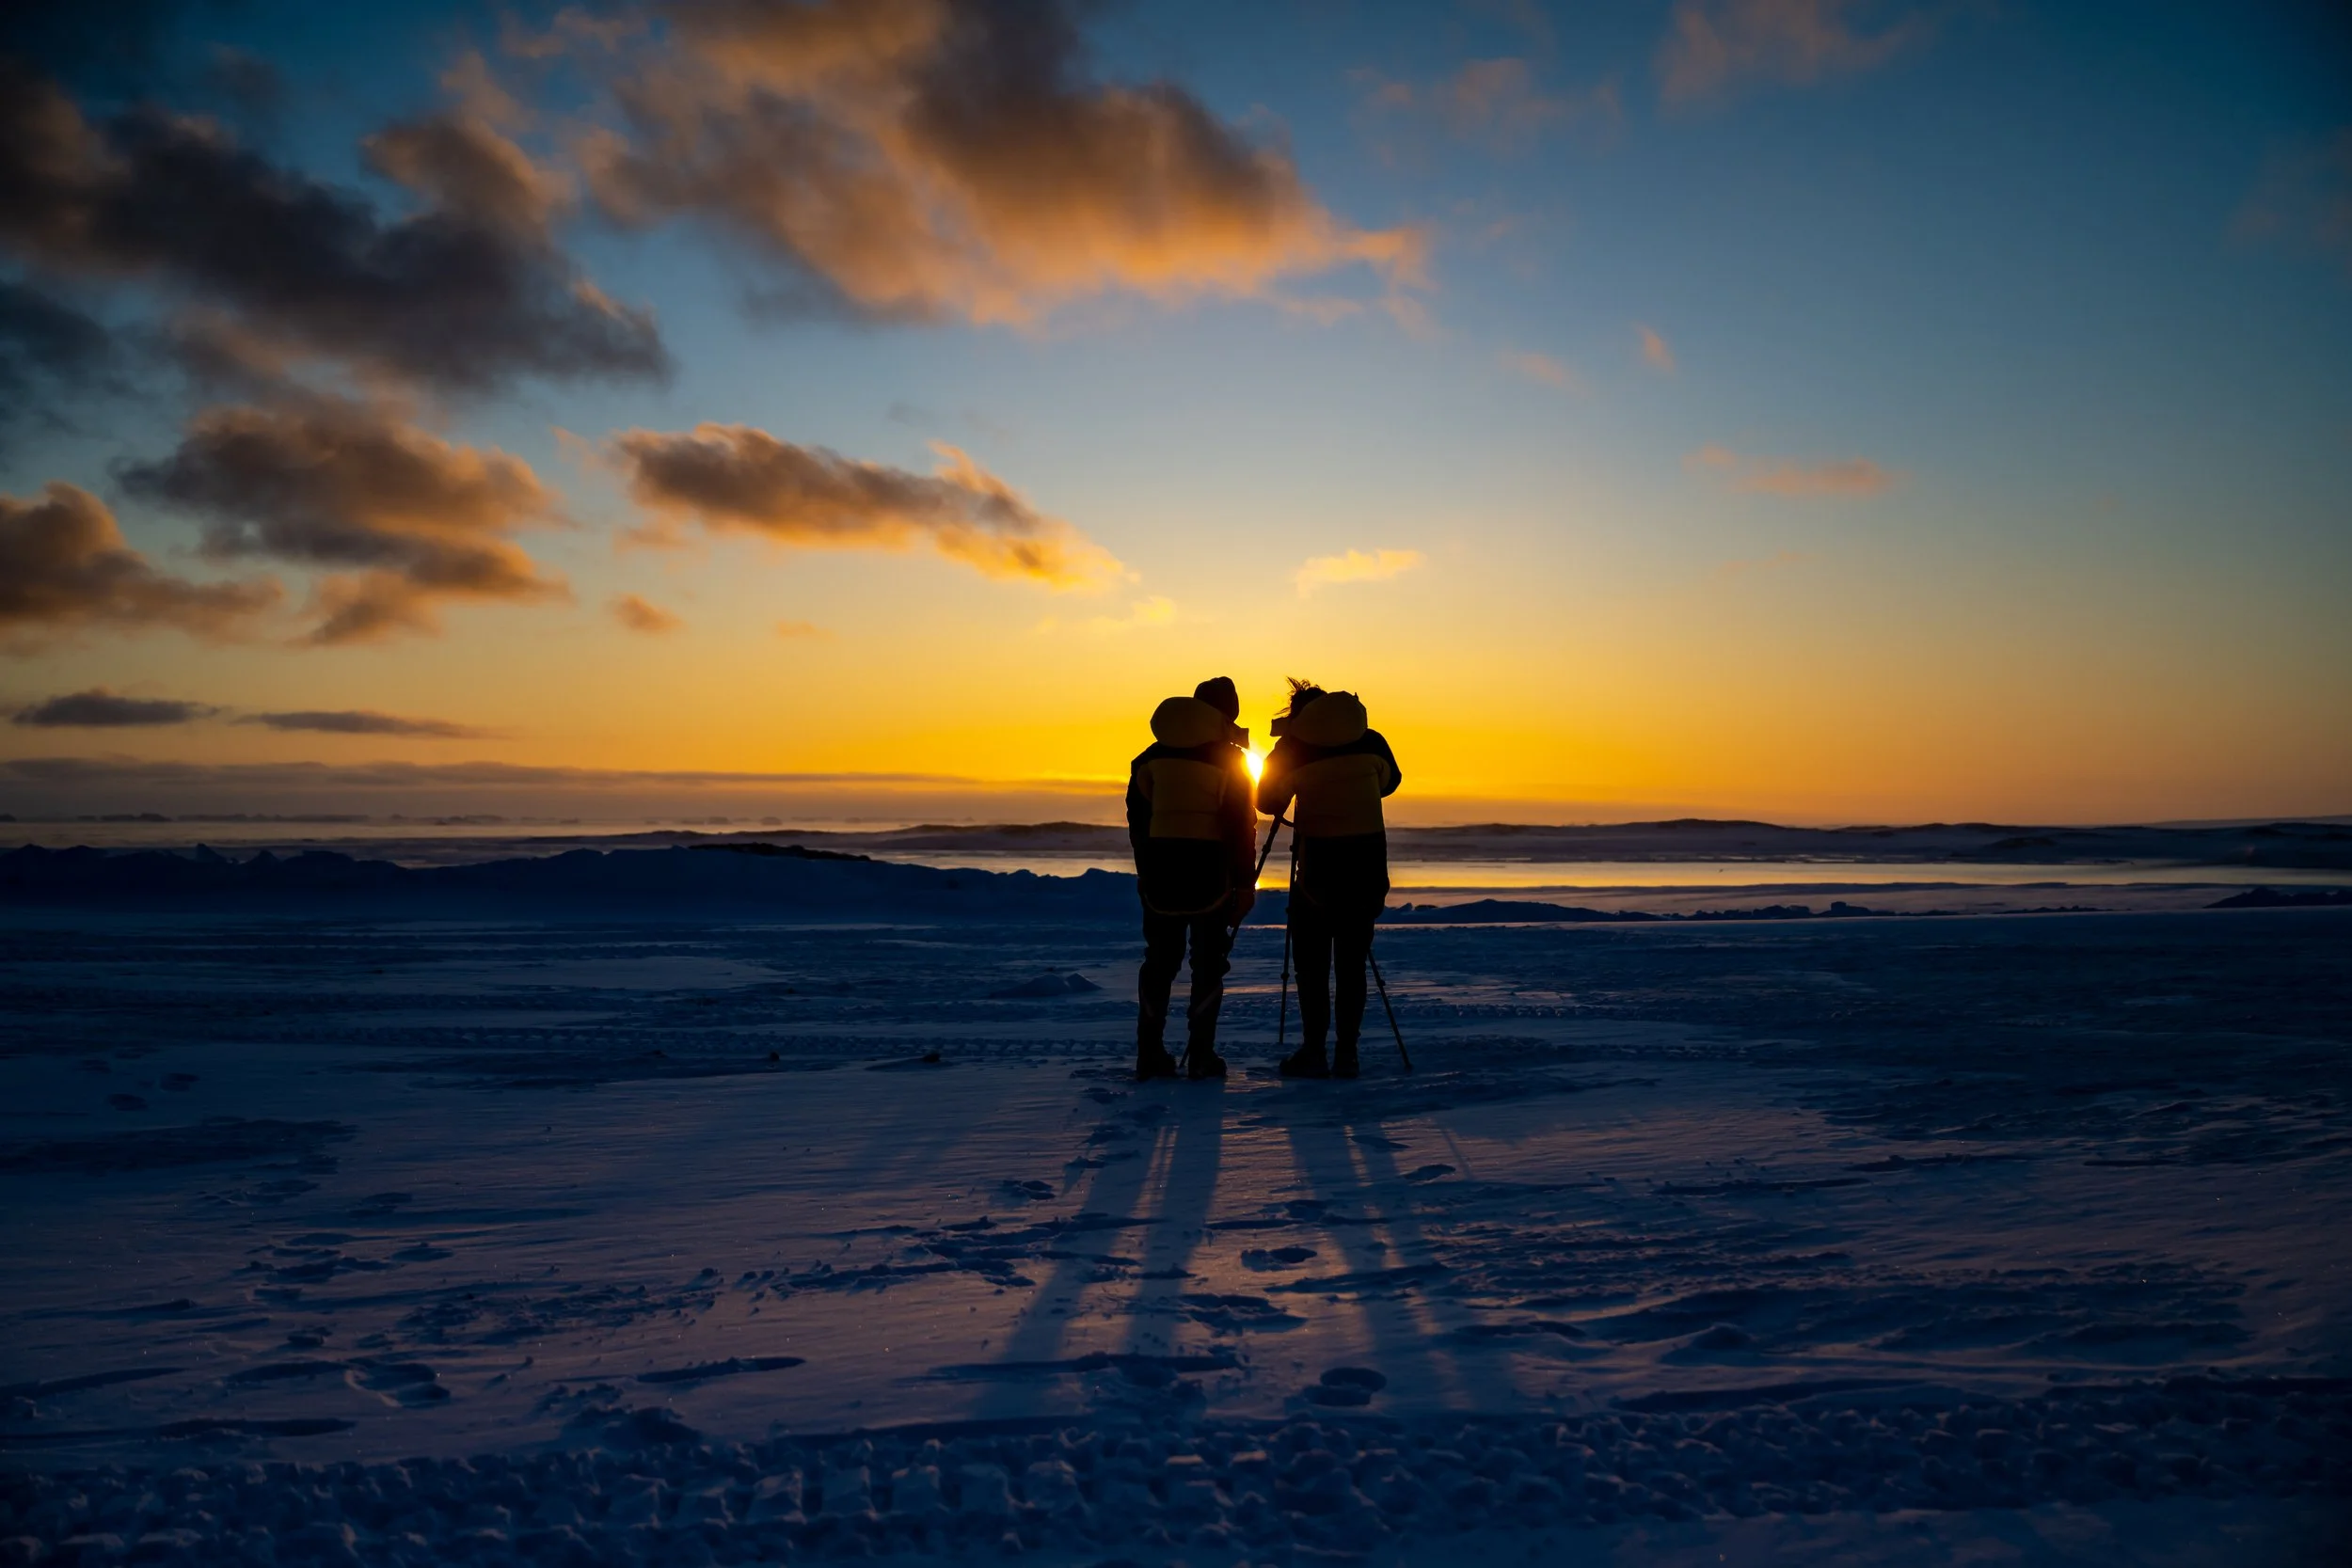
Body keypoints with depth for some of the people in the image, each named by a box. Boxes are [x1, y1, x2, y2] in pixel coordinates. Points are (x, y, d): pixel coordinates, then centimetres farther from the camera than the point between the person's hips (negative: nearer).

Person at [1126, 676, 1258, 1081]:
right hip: (1209, 869, -3)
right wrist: (1245, 882, -2)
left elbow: (1138, 815, 8)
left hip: (1159, 866, 3)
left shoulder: (1153, 755, 8)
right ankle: (1201, 1056, 0)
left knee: (1160, 959, 11)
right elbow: (1242, 826, -6)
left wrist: (1145, 868, 15)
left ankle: (1150, 1054, 9)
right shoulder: (1229, 759, -3)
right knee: (1208, 961, 4)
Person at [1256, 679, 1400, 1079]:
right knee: (1352, 962, 8)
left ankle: (1313, 1052, 1)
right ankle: (1346, 1054, 6)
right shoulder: (1371, 740, 6)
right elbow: (1390, 781, 22)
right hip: (1368, 863, 3)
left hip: (1318, 864, -3)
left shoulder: (1293, 746, -2)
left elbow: (1267, 800, 2)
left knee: (1311, 961, 5)